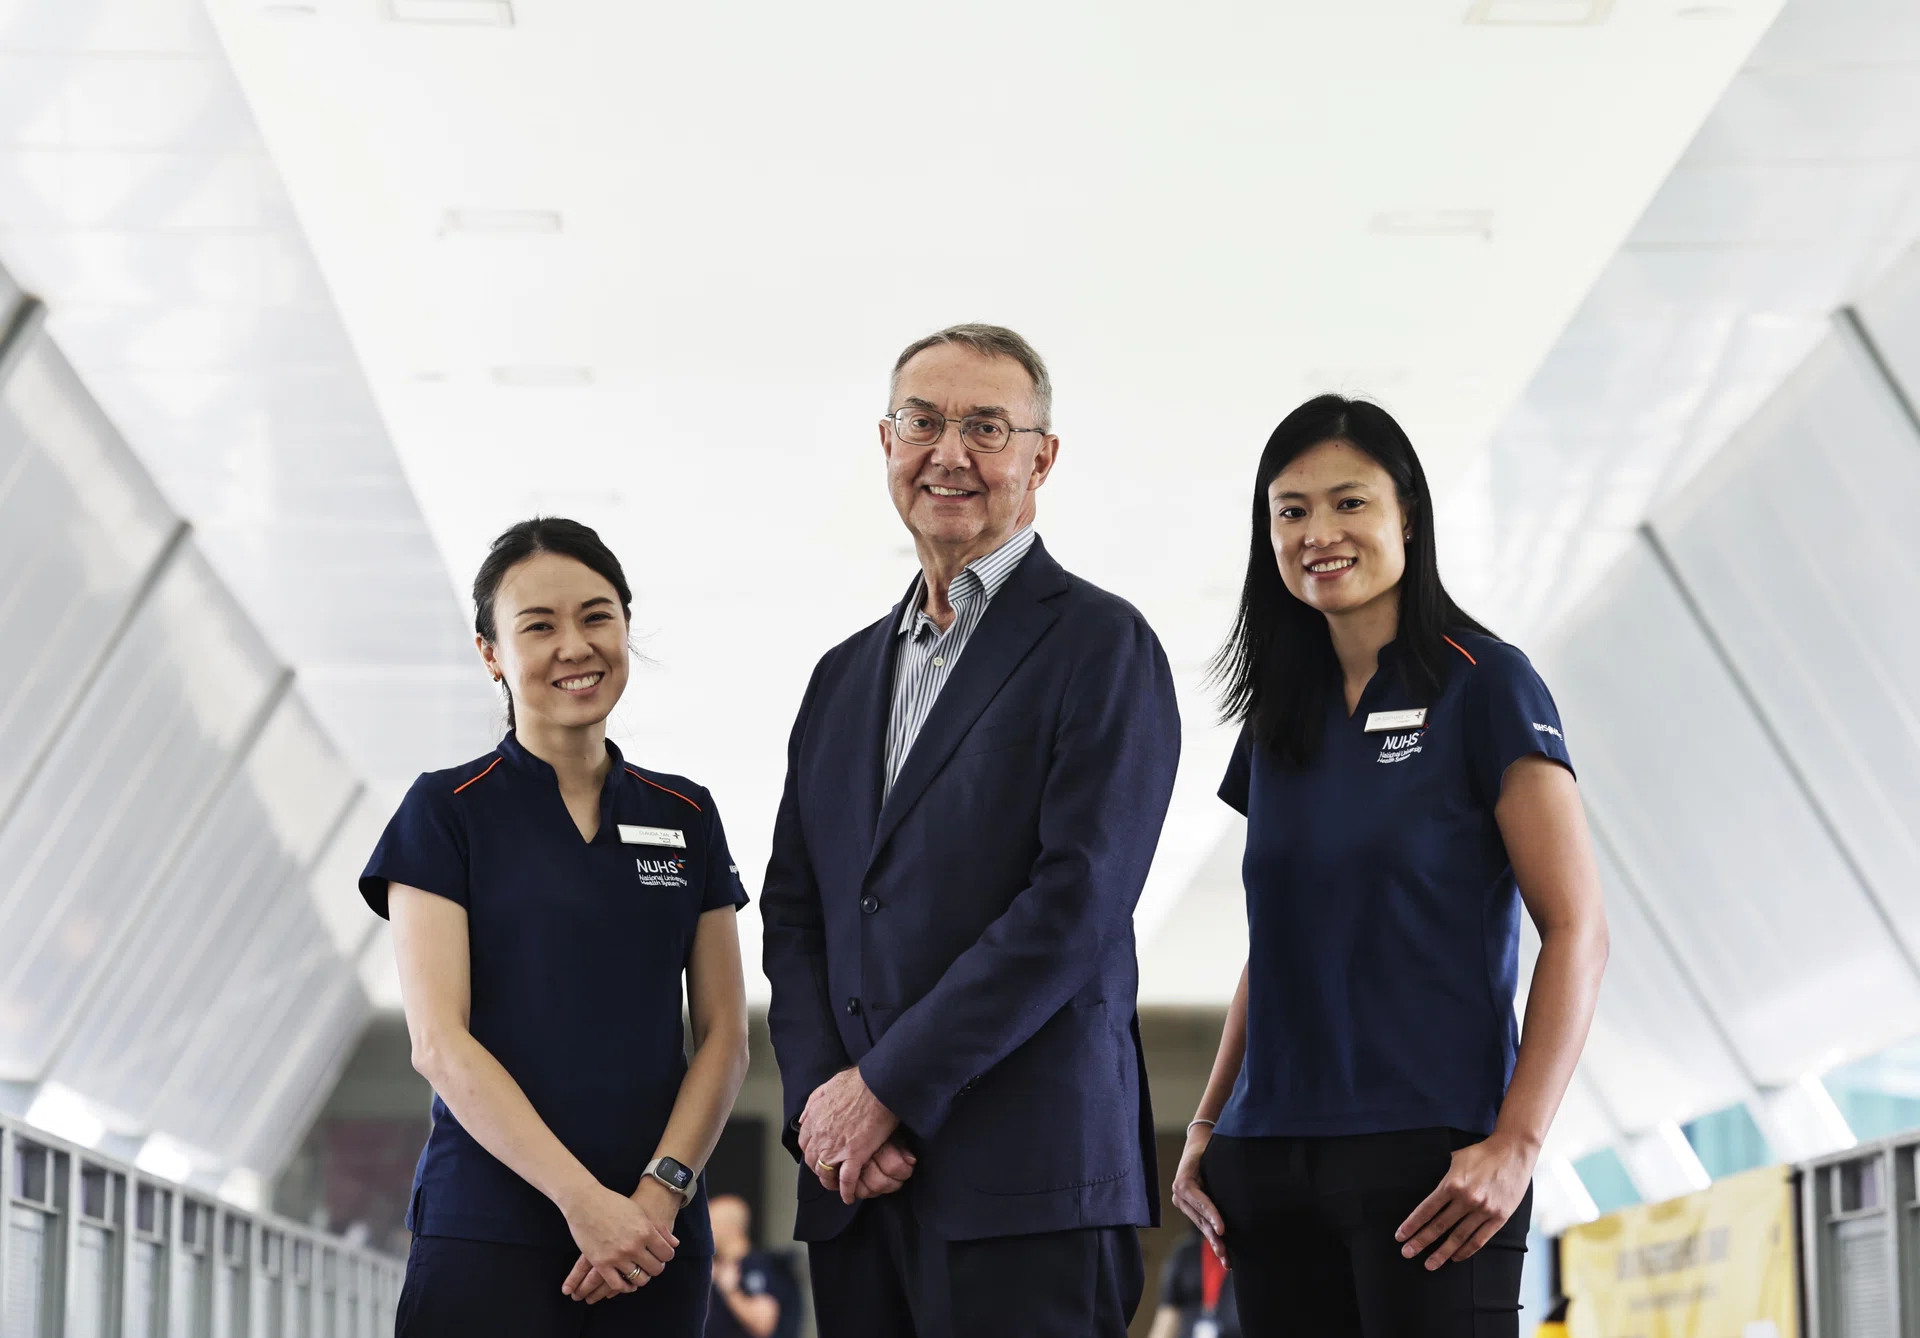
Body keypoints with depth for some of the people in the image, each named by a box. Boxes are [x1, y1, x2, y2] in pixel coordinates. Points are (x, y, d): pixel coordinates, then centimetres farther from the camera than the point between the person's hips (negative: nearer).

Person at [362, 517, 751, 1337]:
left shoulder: (684, 818, 11)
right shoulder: (446, 811, 0)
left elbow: (724, 1034, 8)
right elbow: (439, 1040, -8)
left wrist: (661, 1191, -8)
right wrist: (583, 1199, -15)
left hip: (655, 1237, 3)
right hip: (488, 1235, -3)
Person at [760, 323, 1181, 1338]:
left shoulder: (1101, 645, -2)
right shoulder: (845, 675, 20)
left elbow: (1078, 903, -11)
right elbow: (794, 914, 16)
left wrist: (887, 1087, -12)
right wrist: (818, 1101, -2)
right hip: (858, 1178, 6)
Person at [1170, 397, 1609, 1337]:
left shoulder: (1484, 686, -2)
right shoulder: (1279, 721, 14)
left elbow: (1577, 932, -7)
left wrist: (1516, 1143, -16)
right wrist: (1206, 1130, 8)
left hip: (1428, 1154, -5)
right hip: (1272, 1168, 5)